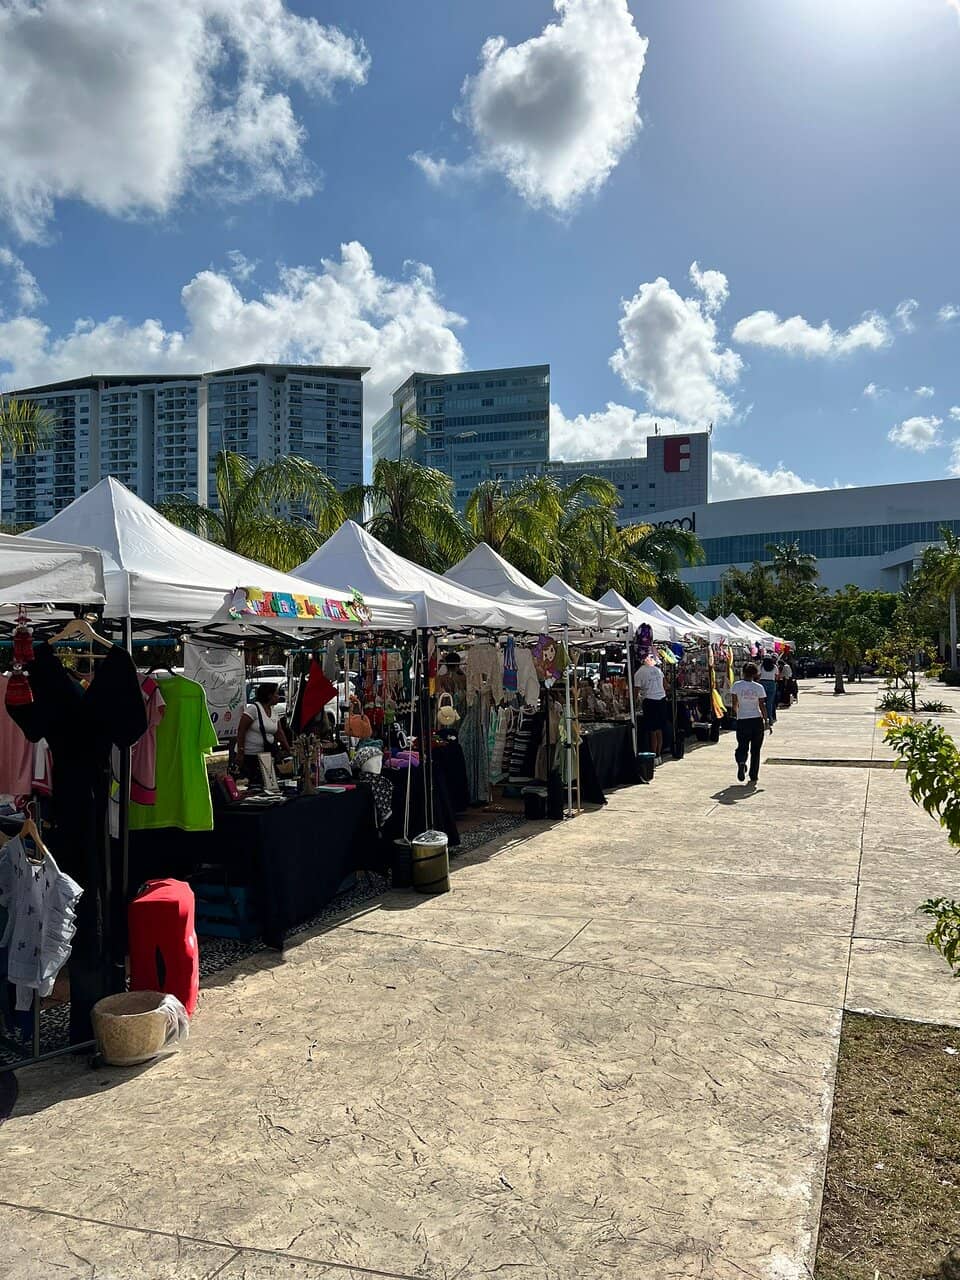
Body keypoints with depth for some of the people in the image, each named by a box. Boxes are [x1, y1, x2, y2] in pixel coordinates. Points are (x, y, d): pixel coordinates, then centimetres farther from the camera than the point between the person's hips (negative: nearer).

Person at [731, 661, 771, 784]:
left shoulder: (737, 686, -3)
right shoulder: (759, 687, -4)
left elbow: (735, 704, 1)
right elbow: (762, 706, -3)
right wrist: (766, 722, 5)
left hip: (742, 720, 0)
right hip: (757, 720, 0)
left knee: (742, 746, 9)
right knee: (755, 749, 12)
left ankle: (741, 762, -23)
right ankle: (754, 775, 14)